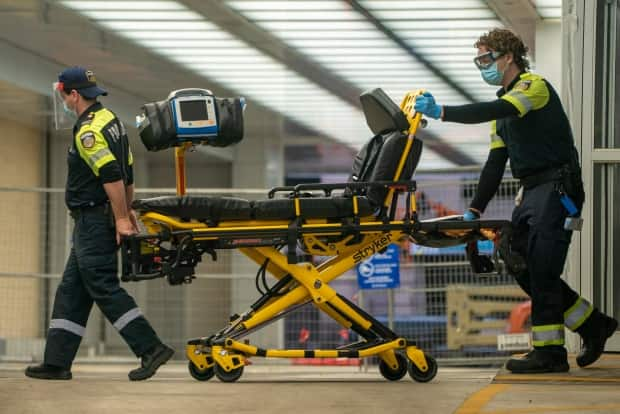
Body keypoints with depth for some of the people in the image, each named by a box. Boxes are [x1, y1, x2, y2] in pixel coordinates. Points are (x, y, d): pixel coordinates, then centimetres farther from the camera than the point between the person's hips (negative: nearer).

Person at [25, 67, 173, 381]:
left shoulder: (87, 132, -17)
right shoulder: (110, 119, 14)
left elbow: (111, 176, -24)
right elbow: (127, 172, 19)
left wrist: (121, 218, -21)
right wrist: (127, 211, 24)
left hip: (93, 222, -10)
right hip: (96, 221, 10)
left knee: (104, 288, -8)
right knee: (71, 291, 11)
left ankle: (151, 348, -10)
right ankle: (57, 363, 12)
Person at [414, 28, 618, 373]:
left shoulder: (534, 86, -8)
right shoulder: (505, 102, 21)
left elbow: (492, 111, -28)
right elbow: (495, 163, 19)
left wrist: (441, 112, -35)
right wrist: (475, 210, 10)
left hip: (557, 187, -9)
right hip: (532, 190, 9)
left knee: (541, 270, -12)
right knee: (524, 268, 7)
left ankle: (549, 351, -9)